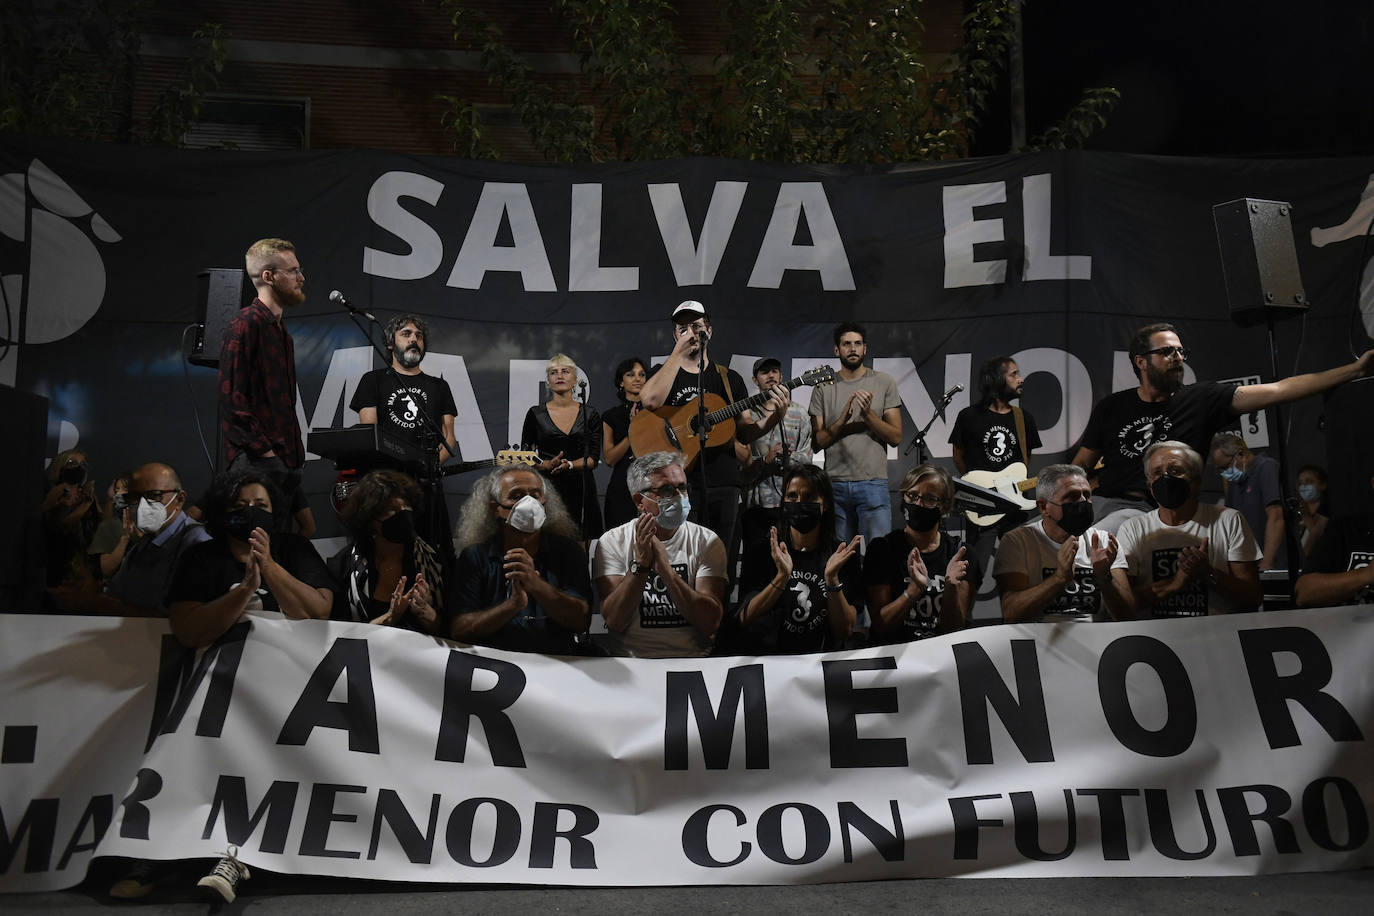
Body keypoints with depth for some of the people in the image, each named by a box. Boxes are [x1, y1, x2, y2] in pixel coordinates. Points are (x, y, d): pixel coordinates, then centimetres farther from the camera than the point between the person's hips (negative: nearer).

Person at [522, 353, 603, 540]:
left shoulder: (589, 414, 7)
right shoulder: (536, 414, 5)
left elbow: (593, 458, 3)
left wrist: (570, 464, -15)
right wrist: (548, 465, -13)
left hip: (580, 490, 1)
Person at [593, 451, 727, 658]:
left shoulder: (707, 542, 4)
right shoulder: (613, 542, 3)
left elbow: (710, 623, -9)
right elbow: (614, 622, -8)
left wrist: (664, 567, -18)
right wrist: (641, 564, -20)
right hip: (630, 660, 0)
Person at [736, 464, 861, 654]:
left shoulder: (843, 554, 5)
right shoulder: (762, 550, 5)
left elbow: (844, 631, 0)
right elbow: (745, 619, -4)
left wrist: (832, 579, -14)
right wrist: (782, 577, -16)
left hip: (823, 659, 0)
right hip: (768, 657, 0)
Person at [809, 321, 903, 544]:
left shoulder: (884, 383, 6)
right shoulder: (824, 388, 9)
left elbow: (896, 437, 2)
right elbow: (817, 442, 4)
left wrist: (868, 414, -13)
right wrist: (842, 420, -13)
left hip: (873, 484, -1)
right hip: (834, 484, 2)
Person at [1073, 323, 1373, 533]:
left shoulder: (1201, 398, 7)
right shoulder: (1110, 407, 11)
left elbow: (1278, 390, 2)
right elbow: (1080, 464, 15)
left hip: (1151, 512, -2)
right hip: (1101, 503, 3)